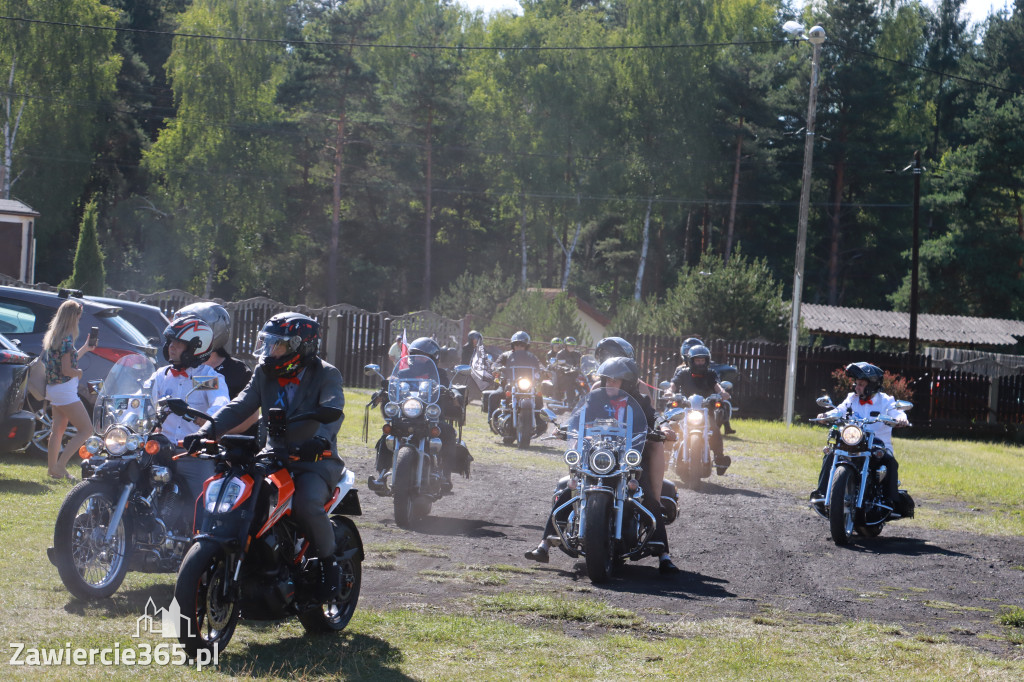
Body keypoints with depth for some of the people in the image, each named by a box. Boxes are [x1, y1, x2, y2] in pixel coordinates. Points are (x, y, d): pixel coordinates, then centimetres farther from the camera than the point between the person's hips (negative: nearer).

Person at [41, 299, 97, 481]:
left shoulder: (52, 336, 9)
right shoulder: (66, 339, -20)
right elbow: (66, 370, -22)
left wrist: (85, 349, 24)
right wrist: (79, 373, -2)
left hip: (53, 389, 10)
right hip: (65, 390, -10)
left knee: (58, 429, 18)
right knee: (86, 429, -7)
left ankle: (52, 467, 24)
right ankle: (60, 466, -12)